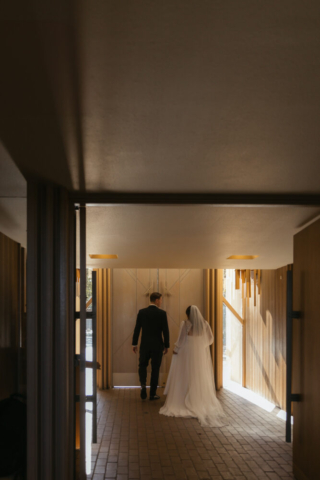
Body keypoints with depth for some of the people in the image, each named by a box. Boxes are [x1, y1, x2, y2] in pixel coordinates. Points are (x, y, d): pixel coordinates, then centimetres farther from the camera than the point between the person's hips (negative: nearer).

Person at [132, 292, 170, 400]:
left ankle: (143, 384, -8)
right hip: (157, 346, -2)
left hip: (145, 345, 2)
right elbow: (165, 331, -7)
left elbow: (137, 329, 0)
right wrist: (166, 346, 2)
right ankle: (153, 394, 10)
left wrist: (134, 344, 9)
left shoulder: (142, 312, -1)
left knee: (142, 365, 17)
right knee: (155, 369, 7)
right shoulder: (162, 313, -8)